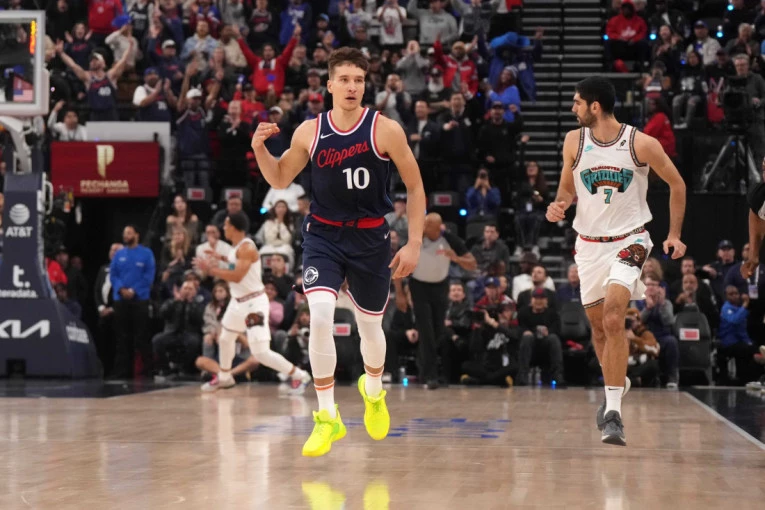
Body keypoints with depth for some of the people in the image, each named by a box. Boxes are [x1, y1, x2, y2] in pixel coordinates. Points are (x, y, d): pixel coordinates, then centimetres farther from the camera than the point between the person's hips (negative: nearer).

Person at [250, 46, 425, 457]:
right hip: (323, 235, 0)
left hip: (370, 238, 0)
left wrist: (414, 243, -7)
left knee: (370, 326, 15)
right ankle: (328, 418, -9)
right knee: (320, 317, -20)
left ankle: (373, 391, 49)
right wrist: (260, 149, -9)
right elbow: (280, 179, 10)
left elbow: (415, 186, -2)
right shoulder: (309, 131, -4)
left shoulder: (385, 130, -10)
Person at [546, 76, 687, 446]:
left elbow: (676, 184, 2)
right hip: (589, 243, 5)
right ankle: (615, 386, 41)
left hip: (628, 240, -5)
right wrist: (559, 205, -11)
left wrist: (674, 234, -2)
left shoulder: (642, 144, -12)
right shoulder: (574, 141, -2)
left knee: (613, 317, -23)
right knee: (598, 324, 13)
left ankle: (613, 413, -22)